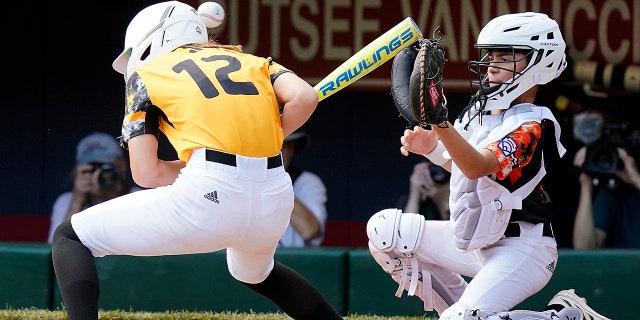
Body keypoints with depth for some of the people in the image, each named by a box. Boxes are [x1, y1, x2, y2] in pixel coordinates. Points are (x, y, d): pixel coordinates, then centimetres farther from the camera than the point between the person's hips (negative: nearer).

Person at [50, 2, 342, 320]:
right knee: (255, 272, 40)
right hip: (274, 201, 5)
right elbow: (304, 97, 4)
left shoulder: (145, 75, 16)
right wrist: (267, 140, 19)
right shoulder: (251, 61, 24)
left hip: (208, 197, -5)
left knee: (69, 236, 11)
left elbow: (146, 173, 6)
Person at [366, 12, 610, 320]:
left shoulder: (531, 127, -19)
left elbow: (477, 167, -33)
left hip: (519, 250, -9)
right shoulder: (479, 109, 6)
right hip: (473, 242, 9)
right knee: (384, 228, 2)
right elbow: (461, 164, 19)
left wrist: (440, 122, -49)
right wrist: (431, 146, -3)